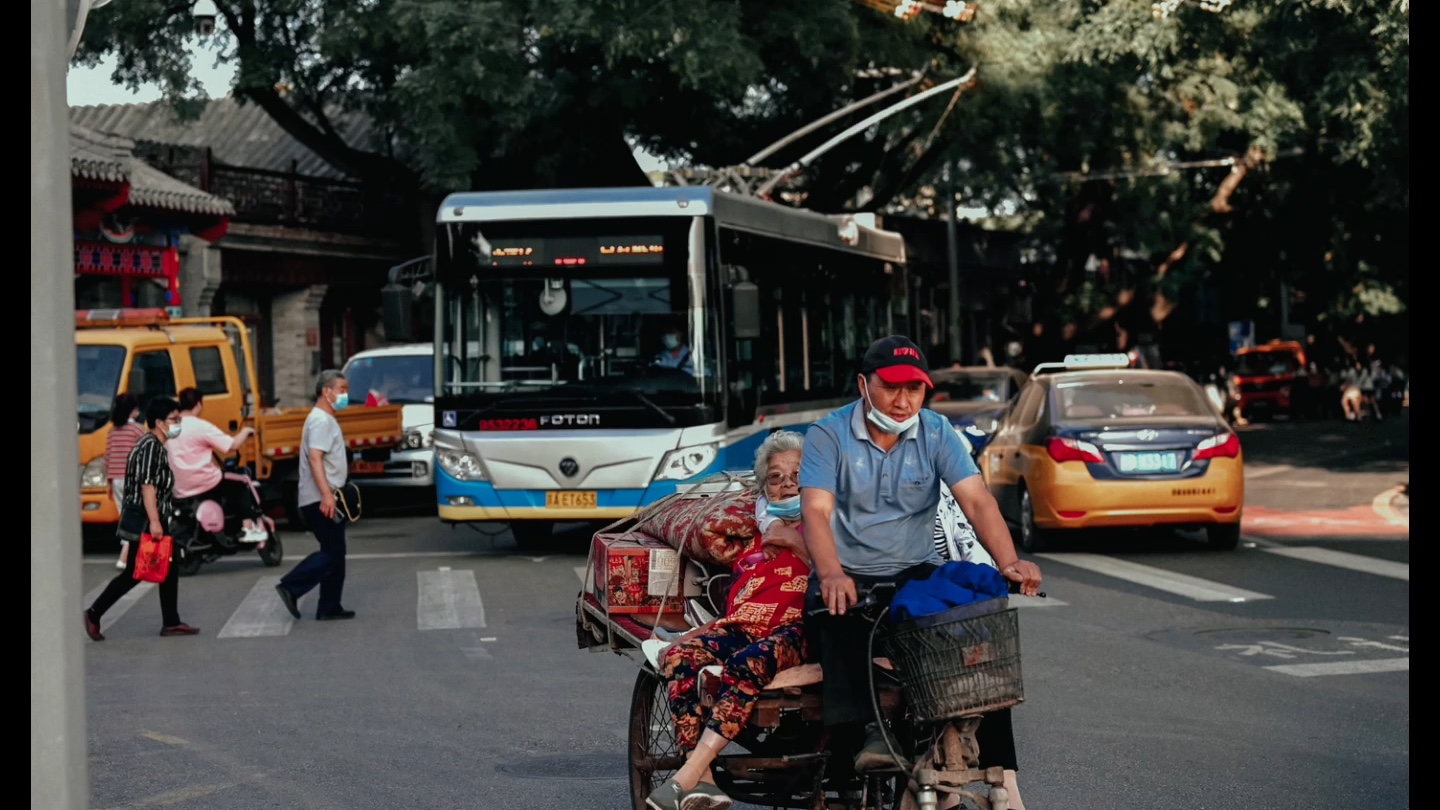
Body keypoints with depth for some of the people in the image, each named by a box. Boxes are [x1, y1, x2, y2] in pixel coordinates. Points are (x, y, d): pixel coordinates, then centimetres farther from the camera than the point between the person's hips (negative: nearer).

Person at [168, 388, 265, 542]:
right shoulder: (201, 427, -15)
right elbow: (232, 445, -14)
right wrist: (245, 431, 5)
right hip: (205, 487, -6)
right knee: (240, 486, 17)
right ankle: (249, 527, 11)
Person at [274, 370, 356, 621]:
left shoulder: (325, 419, 19)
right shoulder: (320, 420, -13)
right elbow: (315, 458, -24)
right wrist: (326, 495, -30)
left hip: (326, 499, 10)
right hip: (320, 500, -10)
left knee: (335, 554, 10)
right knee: (332, 552, -11)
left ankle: (329, 608, 12)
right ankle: (291, 587, -10)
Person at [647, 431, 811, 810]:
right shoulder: (755, 530, 30)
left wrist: (794, 541, 1)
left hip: (793, 629, -5)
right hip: (739, 625, 5)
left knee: (748, 662, -38)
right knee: (679, 657, -27)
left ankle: (687, 778, -44)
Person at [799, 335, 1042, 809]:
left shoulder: (936, 433, 3)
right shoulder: (829, 435, -4)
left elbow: (977, 500, -8)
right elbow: (816, 511, -17)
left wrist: (1008, 563, -27)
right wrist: (832, 575, -37)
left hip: (916, 573, 2)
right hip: (849, 575, -2)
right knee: (834, 614, -37)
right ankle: (868, 731, -41)